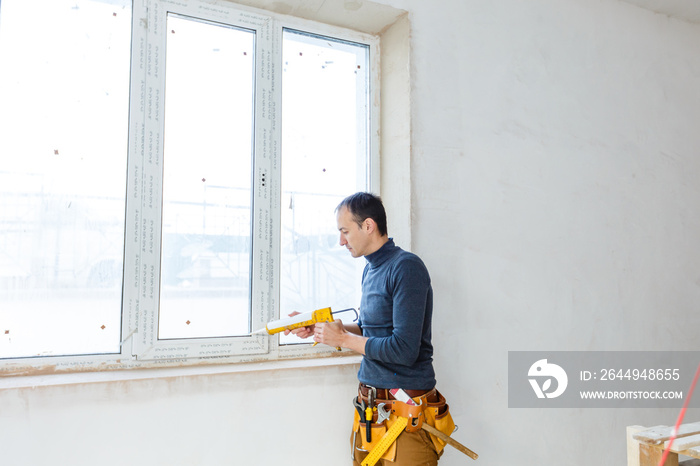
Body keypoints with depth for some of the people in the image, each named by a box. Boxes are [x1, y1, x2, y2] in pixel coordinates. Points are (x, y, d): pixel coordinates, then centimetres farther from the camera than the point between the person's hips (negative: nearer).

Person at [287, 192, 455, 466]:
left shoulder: (406, 267, -18)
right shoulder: (370, 270, 11)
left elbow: (404, 350, -23)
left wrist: (343, 338, -13)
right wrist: (317, 328, 9)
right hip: (370, 406, 8)